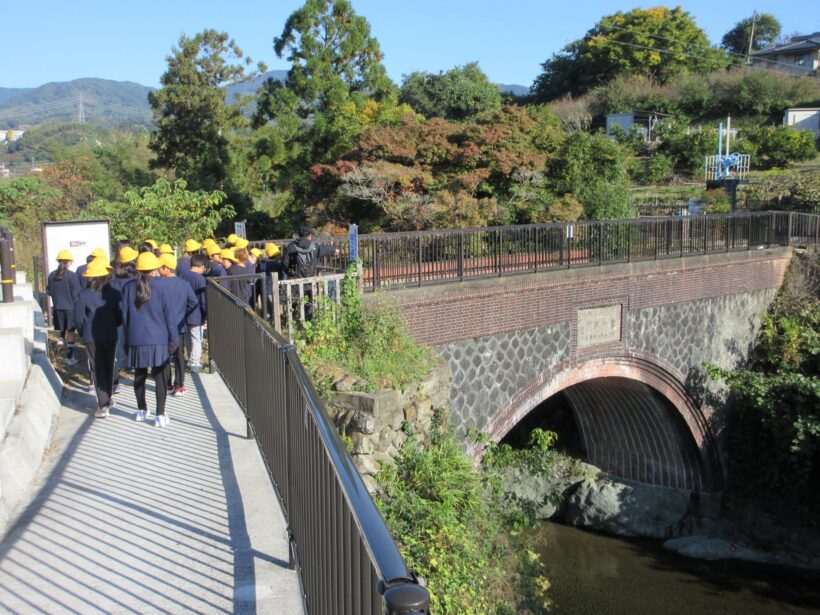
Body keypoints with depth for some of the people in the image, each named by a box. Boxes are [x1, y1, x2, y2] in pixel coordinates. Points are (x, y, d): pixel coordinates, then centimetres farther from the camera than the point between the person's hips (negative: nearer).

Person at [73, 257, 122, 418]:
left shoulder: (84, 295, -11)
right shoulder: (114, 293, -8)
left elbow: (78, 317, -9)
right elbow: (120, 316, -3)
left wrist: (82, 332, 8)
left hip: (92, 338, -2)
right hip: (110, 336, 2)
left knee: (97, 369, 3)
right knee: (109, 367, 19)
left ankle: (103, 405, -4)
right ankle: (108, 398, 31)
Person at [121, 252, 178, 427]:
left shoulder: (129, 288, 1)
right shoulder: (161, 289, -7)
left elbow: (124, 314, 6)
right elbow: (168, 315, -5)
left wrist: (127, 337, 15)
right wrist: (174, 338, 3)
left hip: (136, 339, 3)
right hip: (158, 340, -3)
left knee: (139, 375, 15)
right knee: (160, 377, 2)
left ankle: (141, 410, 28)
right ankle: (160, 415, 2)